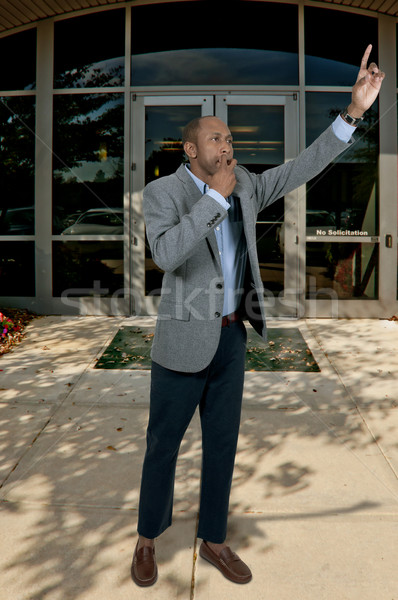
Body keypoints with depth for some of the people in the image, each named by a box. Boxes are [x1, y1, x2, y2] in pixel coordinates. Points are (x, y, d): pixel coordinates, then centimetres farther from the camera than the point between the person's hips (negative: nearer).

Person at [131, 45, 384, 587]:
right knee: (163, 445, 9)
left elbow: (301, 170, -1)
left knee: (223, 443, 13)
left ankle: (213, 540, 31)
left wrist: (354, 111, -9)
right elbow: (167, 254, -29)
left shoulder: (242, 186, 6)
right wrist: (216, 196, -26)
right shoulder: (161, 193, -11)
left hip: (231, 338, 5)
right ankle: (148, 537, 32)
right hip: (184, 341, -5)